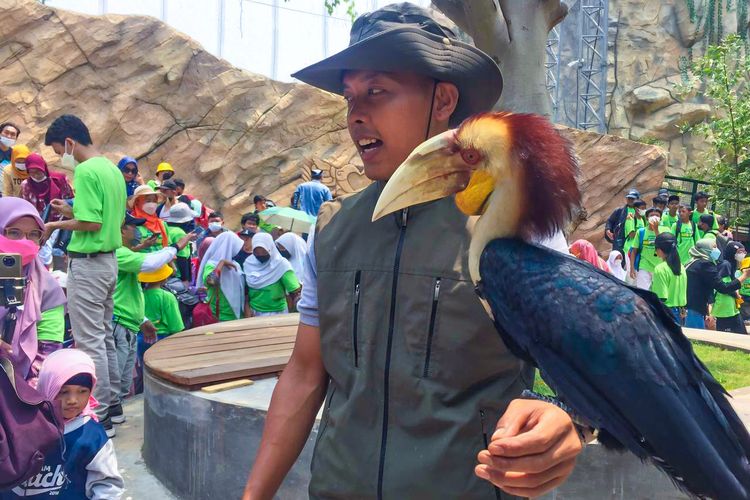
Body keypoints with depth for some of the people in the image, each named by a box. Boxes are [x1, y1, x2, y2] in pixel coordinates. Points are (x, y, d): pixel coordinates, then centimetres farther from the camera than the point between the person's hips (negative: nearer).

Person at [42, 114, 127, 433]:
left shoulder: (85, 171, -16)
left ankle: (98, 417, 3)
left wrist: (58, 224, -7)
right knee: (105, 336, 16)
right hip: (108, 260, 9)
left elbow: (92, 224, -21)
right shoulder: (112, 169, 11)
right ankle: (111, 403, 25)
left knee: (89, 341, -3)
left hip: (87, 263, -9)